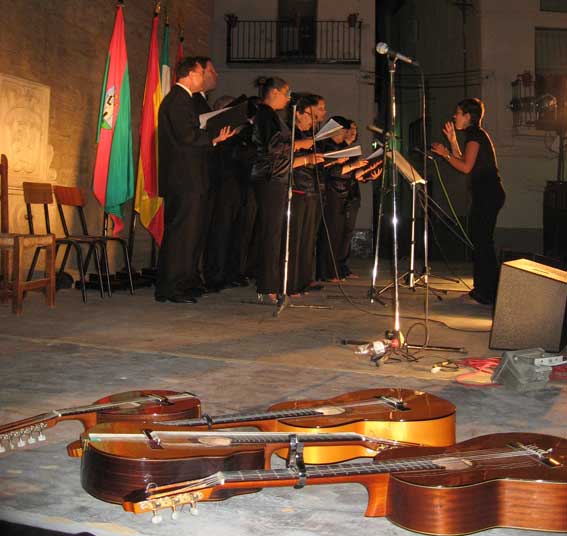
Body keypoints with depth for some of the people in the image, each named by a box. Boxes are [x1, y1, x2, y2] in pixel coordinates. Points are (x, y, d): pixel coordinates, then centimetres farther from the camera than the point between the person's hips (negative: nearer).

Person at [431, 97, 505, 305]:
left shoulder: (475, 135, -11)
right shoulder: (477, 134, 19)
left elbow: (466, 167, -18)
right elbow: (463, 161, 20)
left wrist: (445, 154, -7)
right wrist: (452, 140, 18)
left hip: (487, 194, -10)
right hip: (488, 194, 10)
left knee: (481, 242, -8)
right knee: (481, 241, 14)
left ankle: (487, 293, -5)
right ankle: (482, 289, 21)